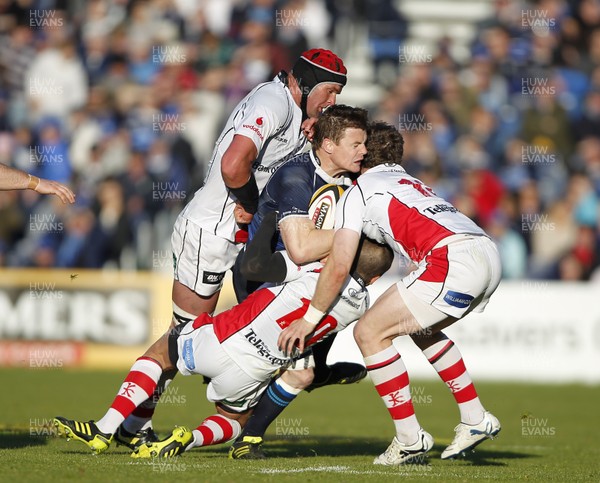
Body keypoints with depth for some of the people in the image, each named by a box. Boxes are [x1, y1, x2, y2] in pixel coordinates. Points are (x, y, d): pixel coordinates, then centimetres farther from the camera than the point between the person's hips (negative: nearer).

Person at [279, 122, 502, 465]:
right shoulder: (410, 182, 34)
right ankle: (476, 420, 27)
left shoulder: (358, 191, 11)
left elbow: (339, 266, 5)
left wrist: (310, 318, 15)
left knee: (370, 332, 2)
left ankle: (410, 438, 3)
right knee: (421, 329, 29)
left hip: (455, 261, -8)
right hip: (489, 253, 8)